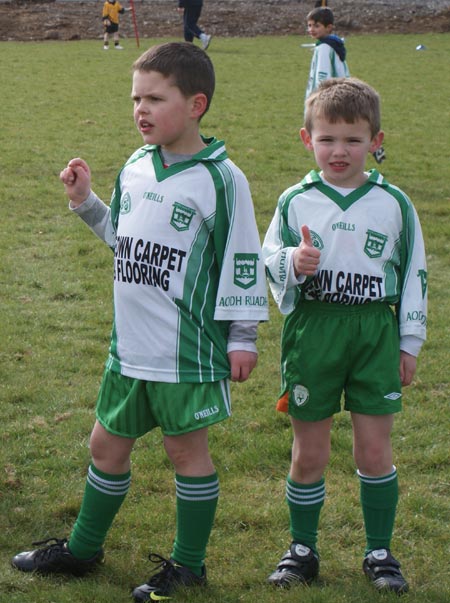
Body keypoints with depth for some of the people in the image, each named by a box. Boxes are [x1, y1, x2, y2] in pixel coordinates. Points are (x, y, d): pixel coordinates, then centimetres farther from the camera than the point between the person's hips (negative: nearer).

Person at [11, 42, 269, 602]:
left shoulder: (220, 179, -14)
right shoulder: (135, 167, 6)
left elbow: (242, 262, -11)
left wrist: (242, 338, -10)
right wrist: (84, 201, 8)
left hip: (188, 351, -7)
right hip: (129, 345, 7)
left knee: (186, 449, 6)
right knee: (107, 443, 17)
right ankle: (83, 548, 34)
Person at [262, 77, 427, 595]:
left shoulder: (393, 204, 1)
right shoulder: (295, 201, 0)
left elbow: (414, 275, 8)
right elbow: (268, 260, 6)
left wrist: (409, 342, 6)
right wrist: (292, 262, -18)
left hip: (375, 333, 0)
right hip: (312, 331, 0)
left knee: (375, 449, 2)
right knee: (309, 451, 7)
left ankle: (379, 552, 18)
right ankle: (302, 549, 23)